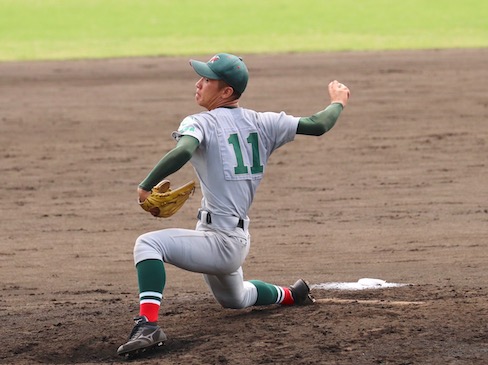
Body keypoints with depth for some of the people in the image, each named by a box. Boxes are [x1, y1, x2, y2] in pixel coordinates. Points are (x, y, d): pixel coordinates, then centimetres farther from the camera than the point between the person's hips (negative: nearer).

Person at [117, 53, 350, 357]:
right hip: (240, 242, 9)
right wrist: (338, 102, 29)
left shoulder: (201, 123, -13)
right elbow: (317, 126, 9)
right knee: (233, 299, 38)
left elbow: (184, 151, -34)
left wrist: (146, 186, -24)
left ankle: (148, 325, -36)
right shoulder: (263, 123, 6)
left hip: (219, 243, -9)